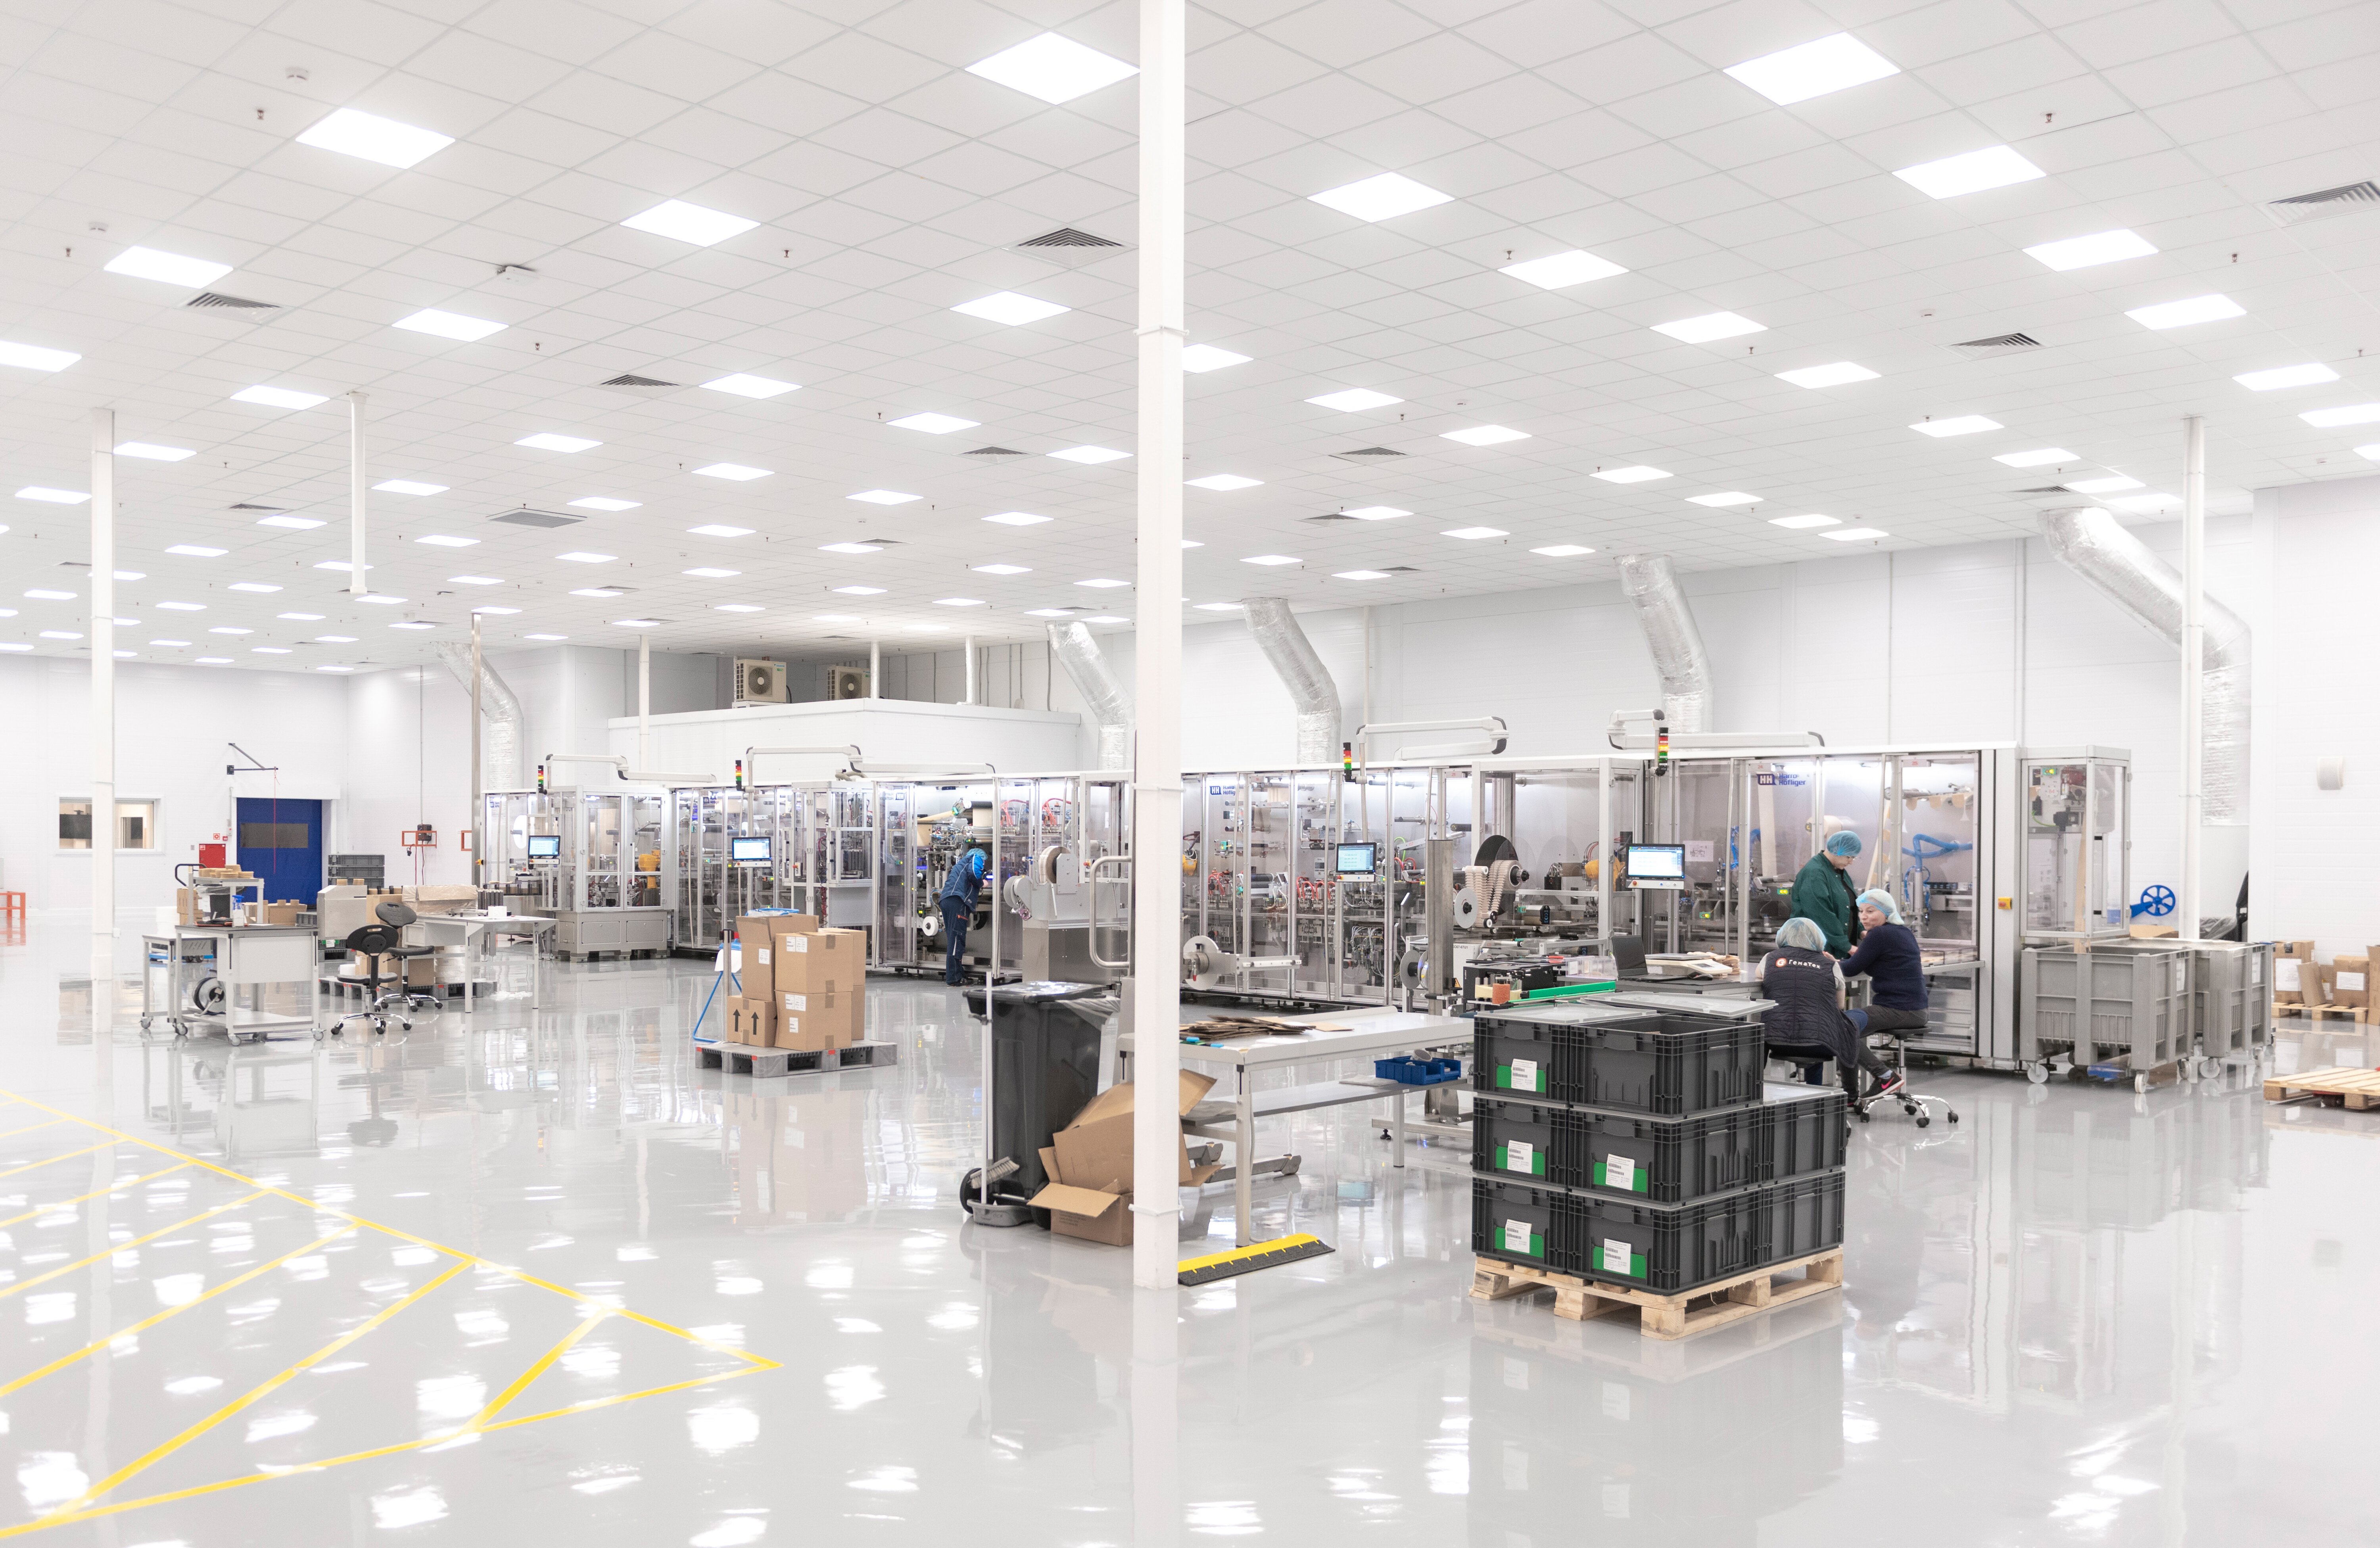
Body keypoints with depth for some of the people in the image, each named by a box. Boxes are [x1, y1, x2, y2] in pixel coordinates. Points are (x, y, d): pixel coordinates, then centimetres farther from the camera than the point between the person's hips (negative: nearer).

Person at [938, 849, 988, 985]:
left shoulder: (963, 862, 38)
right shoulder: (977, 858, 12)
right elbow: (973, 873, -8)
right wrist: (981, 884, 8)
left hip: (945, 900, 9)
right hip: (957, 900, -9)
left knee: (954, 938, 10)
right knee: (957, 937, -12)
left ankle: (955, 976, 12)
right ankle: (953, 977, -17)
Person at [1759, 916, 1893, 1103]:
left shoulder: (1770, 960, 6)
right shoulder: (1830, 966, 4)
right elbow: (1840, 1006, 16)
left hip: (1776, 1043, 1)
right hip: (1819, 1044, -1)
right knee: (1850, 1028, 29)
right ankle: (1851, 1095, 45)